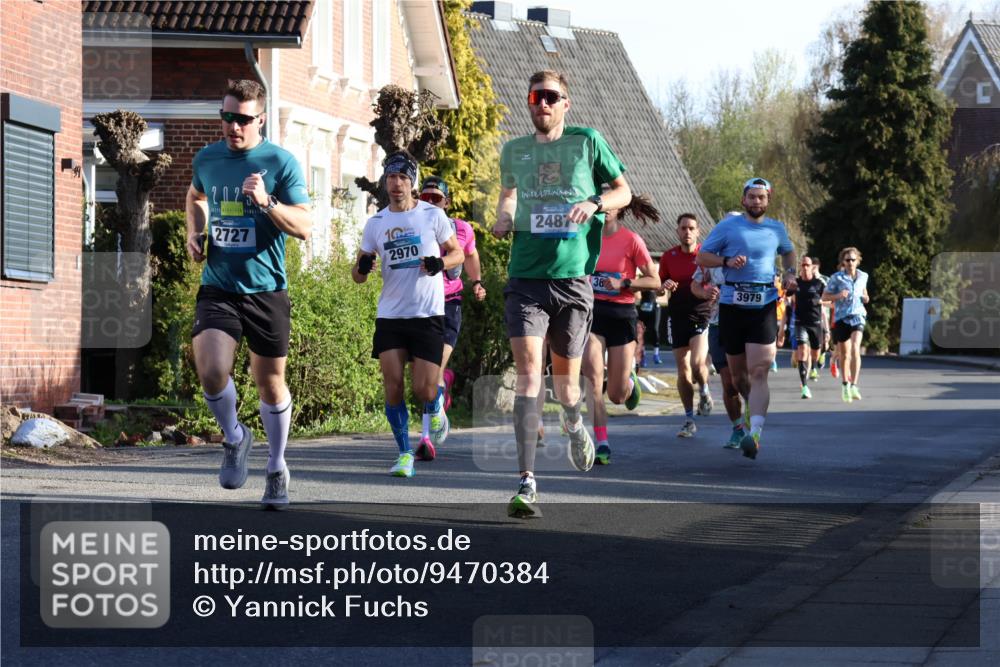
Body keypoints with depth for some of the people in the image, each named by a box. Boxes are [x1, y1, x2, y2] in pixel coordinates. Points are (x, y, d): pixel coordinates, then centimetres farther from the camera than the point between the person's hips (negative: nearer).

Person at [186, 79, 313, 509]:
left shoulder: (280, 162, -7)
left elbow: (304, 226, -10)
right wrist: (195, 232, 10)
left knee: (270, 381, 9)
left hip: (266, 290, -2)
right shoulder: (207, 158, 6)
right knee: (211, 372, -18)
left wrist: (266, 202, -25)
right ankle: (235, 438, 12)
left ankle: (276, 468, 31)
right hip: (217, 287, 2)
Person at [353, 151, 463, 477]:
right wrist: (362, 268, -13)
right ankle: (404, 453, 8)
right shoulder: (375, 223, 7)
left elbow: (458, 253, 8)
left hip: (428, 315, -2)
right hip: (390, 316, 2)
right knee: (393, 385, -7)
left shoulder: (433, 215, 0)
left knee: (424, 390, -6)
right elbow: (358, 275, 12)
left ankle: (435, 406, 32)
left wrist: (440, 263, -14)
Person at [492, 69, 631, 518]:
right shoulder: (513, 151, 10)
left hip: (573, 276, 0)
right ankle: (526, 482, -18)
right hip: (525, 278, 1)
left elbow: (623, 191, 10)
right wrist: (502, 219, 5)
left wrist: (595, 203, -11)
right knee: (527, 372, -14)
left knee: (565, 375, 9)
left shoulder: (587, 142, 3)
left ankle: (574, 426, 47)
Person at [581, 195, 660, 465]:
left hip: (622, 314, -2)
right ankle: (602, 444, -14)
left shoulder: (631, 240, -8)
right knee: (593, 379, -17)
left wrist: (623, 283, -17)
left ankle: (629, 379, 43)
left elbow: (654, 281, -5)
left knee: (618, 396, 5)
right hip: (592, 311, 2)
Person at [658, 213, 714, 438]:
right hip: (677, 317, 3)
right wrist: (664, 286, -9)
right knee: (683, 370, 3)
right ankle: (689, 421, 12)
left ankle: (704, 392, 15)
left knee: (697, 364, -20)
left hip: (702, 315, -3)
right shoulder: (668, 256, 5)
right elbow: (658, 288, 13)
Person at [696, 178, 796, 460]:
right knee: (737, 373, 10)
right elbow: (702, 257, 4)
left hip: (764, 306, -1)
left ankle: (755, 432, -26)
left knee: (758, 373, -14)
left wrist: (790, 273, 12)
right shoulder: (728, 227, 3)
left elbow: (788, 252, 32)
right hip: (731, 306, 1)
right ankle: (756, 406, 39)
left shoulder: (777, 229, 11)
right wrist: (727, 261, -13)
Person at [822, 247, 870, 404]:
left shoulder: (863, 276, 8)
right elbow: (824, 297, 0)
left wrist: (865, 297, 5)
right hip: (841, 318, -1)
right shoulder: (836, 278, -3)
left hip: (857, 316, 1)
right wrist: (838, 295, -18)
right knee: (844, 354, 7)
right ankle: (845, 384, 28)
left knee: (855, 347, -21)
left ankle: (854, 385, -25)